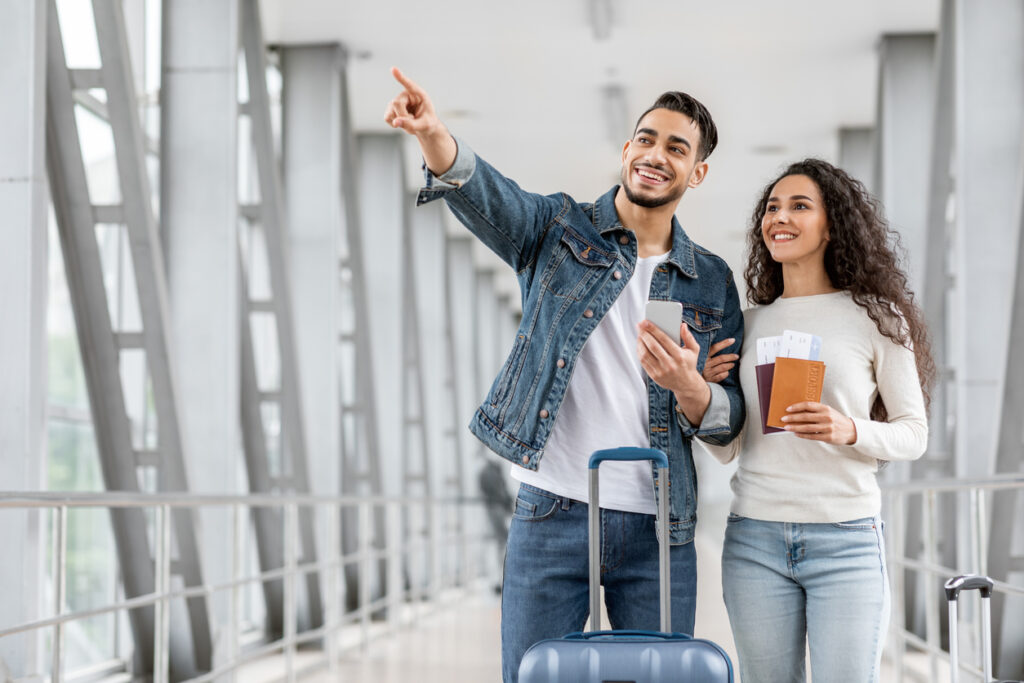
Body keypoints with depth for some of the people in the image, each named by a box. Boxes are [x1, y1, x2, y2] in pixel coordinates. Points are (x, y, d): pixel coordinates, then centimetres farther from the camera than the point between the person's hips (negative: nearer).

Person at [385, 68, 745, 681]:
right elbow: (484, 194, -18)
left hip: (658, 529, 2)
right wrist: (433, 136, -40)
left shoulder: (712, 282, 9)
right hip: (552, 515, -2)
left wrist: (688, 386, -16)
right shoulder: (558, 229, 4)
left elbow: (730, 422, 8)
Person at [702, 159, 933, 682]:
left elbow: (914, 433, 3)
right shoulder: (748, 324, 12)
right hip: (755, 540, 3)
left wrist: (849, 431, -16)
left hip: (846, 541, -3)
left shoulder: (875, 318, 2)